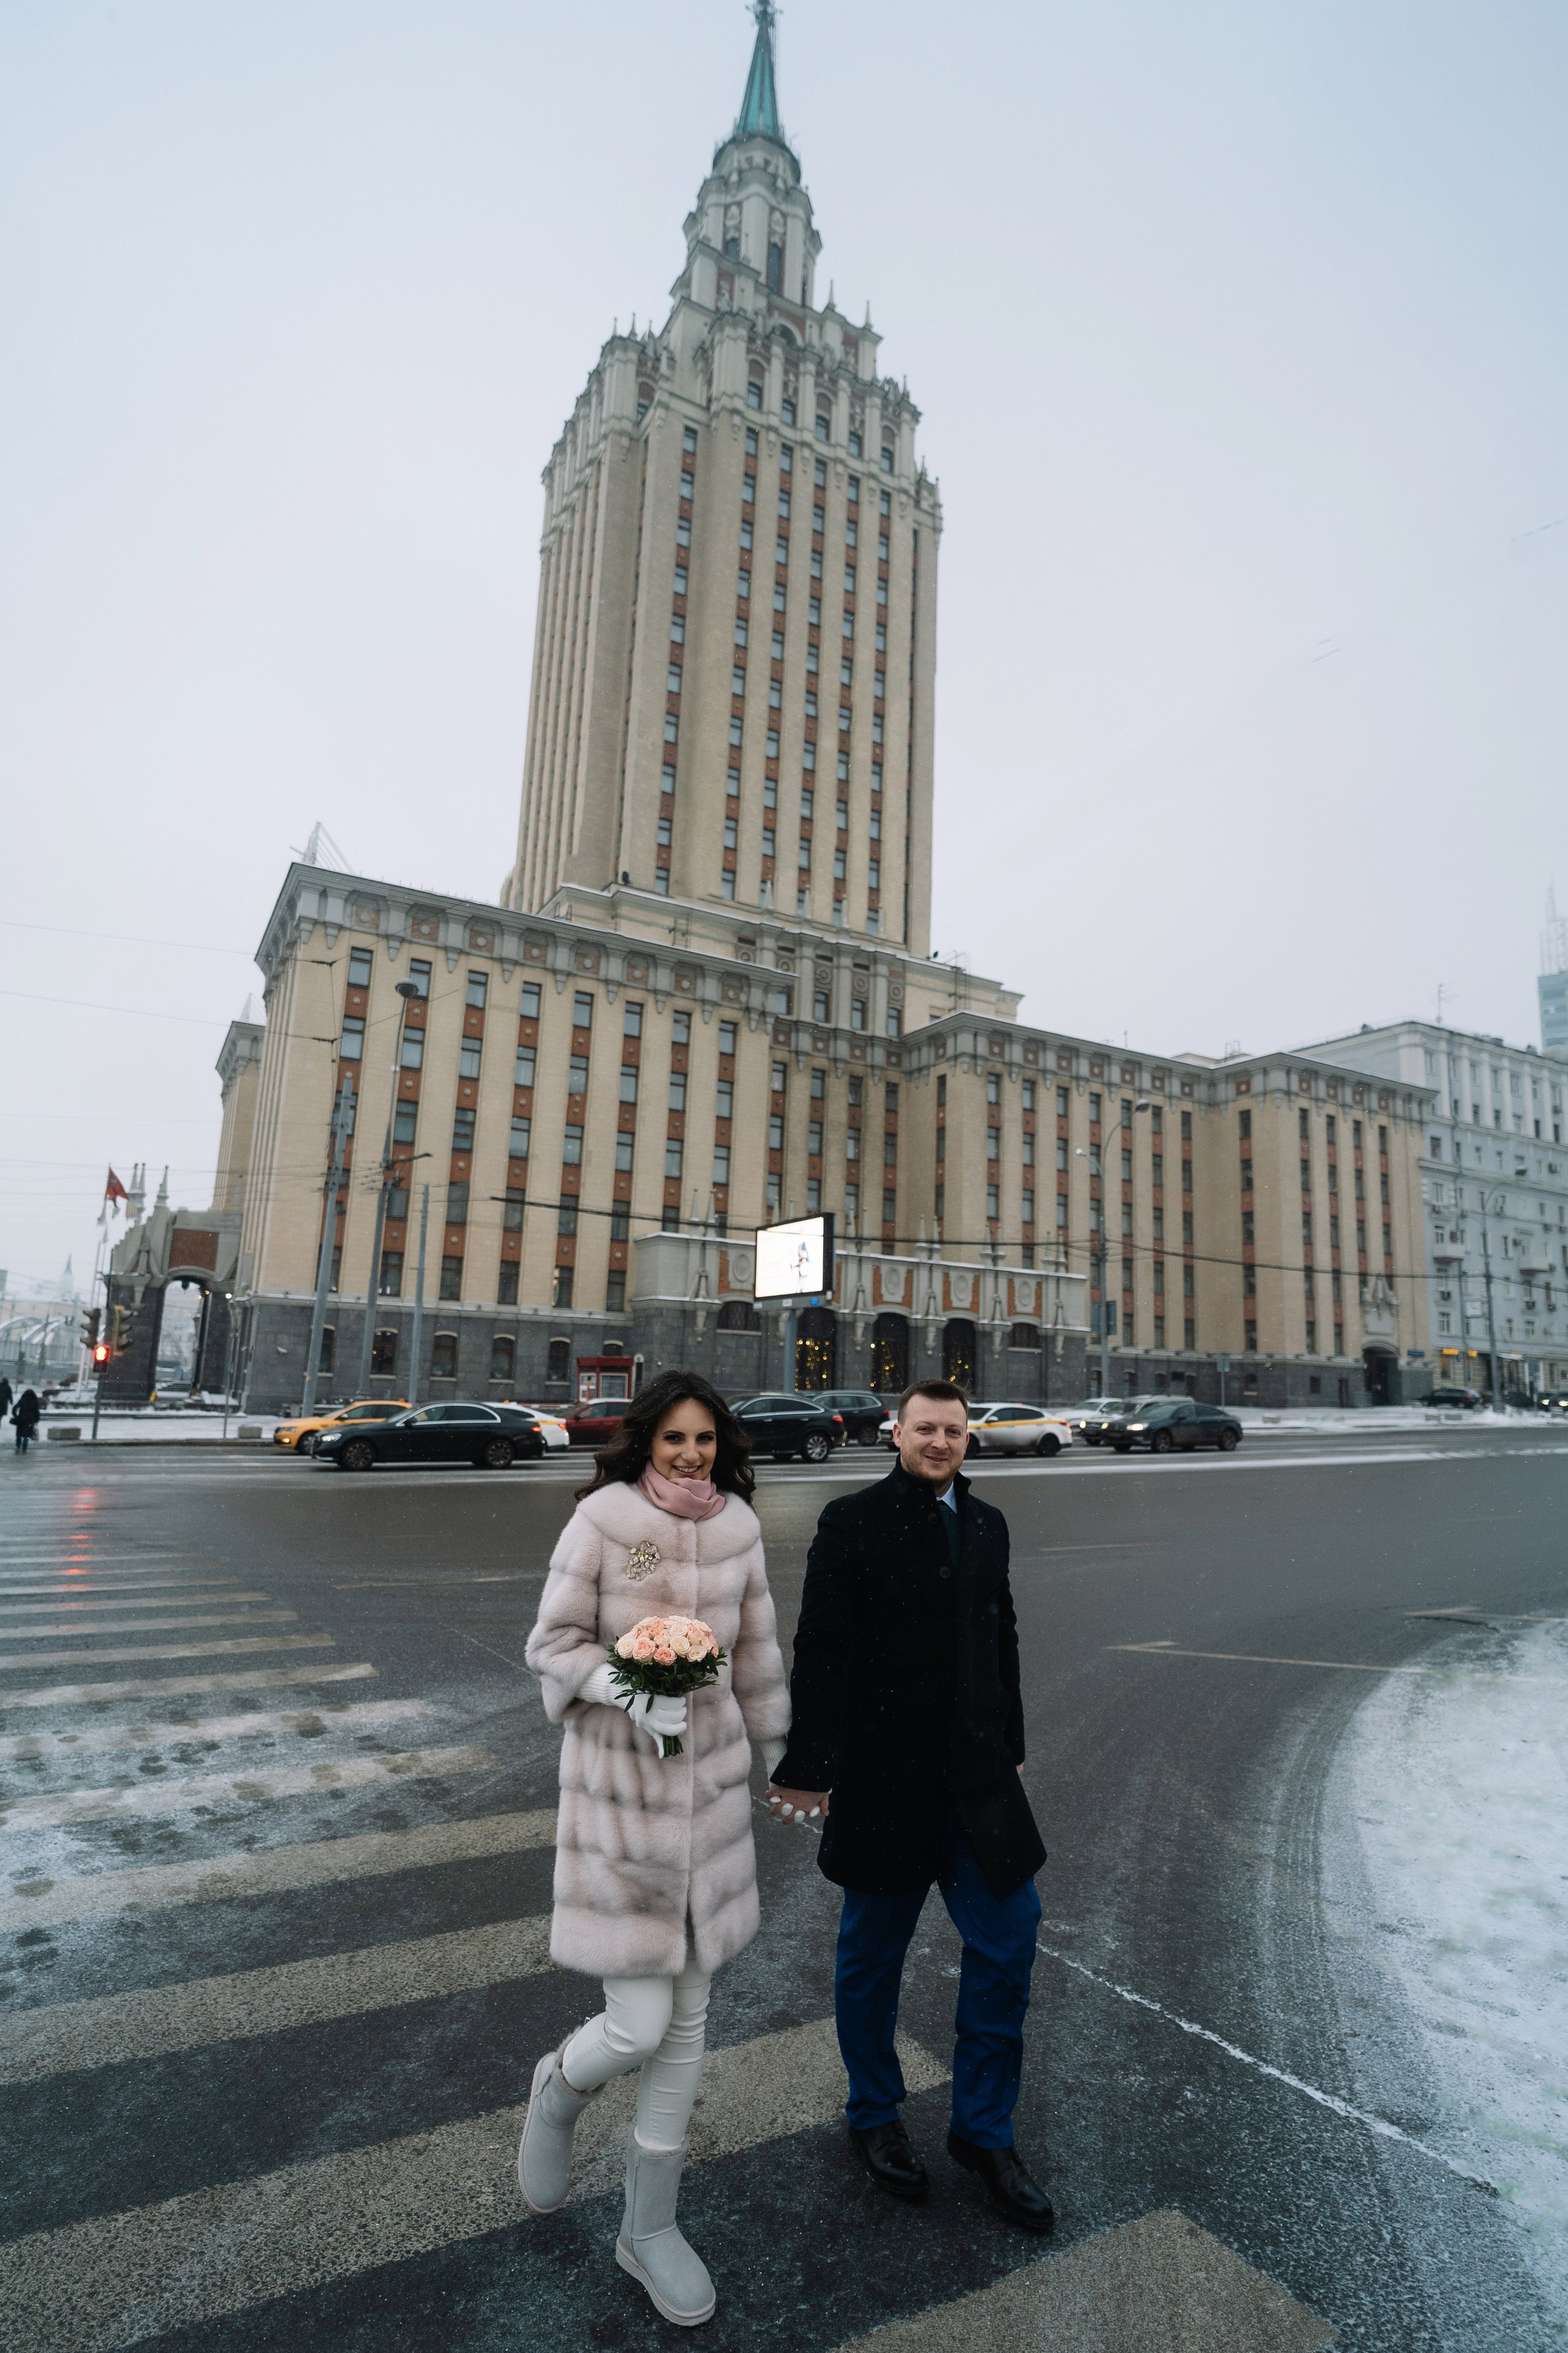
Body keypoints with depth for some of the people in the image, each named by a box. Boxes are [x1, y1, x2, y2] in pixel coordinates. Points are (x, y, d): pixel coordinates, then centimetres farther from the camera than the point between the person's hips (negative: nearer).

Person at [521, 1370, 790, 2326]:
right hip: (618, 1786, -4)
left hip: (710, 1782, 5)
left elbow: (756, 1656, 9)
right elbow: (553, 1644, -9)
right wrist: (628, 1691, -26)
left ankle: (650, 2227, 37)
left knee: (689, 2019, 15)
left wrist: (777, 1757, 18)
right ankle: (562, 2084, 38)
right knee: (638, 2027, 0)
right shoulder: (603, 1517, -15)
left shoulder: (738, 1526, -2)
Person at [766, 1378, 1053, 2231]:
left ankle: (983, 2130, 30)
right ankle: (874, 2116, 38)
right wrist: (807, 1768, -12)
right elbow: (819, 1654, -12)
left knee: (1008, 1937, 8)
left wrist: (1008, 1747, 17)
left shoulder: (986, 1524, 6)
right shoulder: (851, 1522, -11)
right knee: (872, 1953, 14)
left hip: (975, 1778, 5)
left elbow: (1002, 1641, 14)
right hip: (882, 1780, -4)